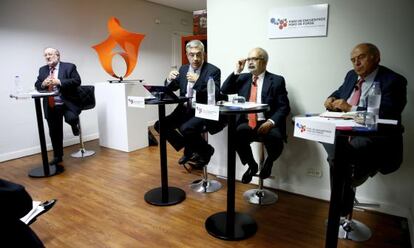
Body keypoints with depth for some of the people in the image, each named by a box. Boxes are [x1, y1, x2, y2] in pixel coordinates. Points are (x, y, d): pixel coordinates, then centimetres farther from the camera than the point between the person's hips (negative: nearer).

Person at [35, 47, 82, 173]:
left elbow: (77, 81, -13)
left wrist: (59, 82, -21)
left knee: (71, 118, -34)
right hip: (51, 107, 5)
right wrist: (43, 84, -11)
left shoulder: (69, 67, -2)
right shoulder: (42, 70, 13)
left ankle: (74, 125, 5)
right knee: (54, 133, 9)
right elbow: (37, 85, 12)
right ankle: (57, 157, 26)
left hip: (67, 103, -4)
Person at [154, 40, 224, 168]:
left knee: (186, 128, -32)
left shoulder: (213, 71, -7)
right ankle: (189, 149, 9)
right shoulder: (183, 69, 11)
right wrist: (170, 79, -7)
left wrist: (197, 81, -30)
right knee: (160, 125, -8)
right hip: (184, 110, 7)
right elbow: (169, 89, 16)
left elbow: (215, 94, -19)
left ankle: (206, 150, -1)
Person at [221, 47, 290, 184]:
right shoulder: (243, 78, 14)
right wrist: (237, 71, -1)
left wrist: (271, 122, -21)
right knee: (236, 133, -29)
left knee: (275, 138, -32)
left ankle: (268, 162, 6)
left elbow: (284, 107, -3)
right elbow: (224, 90, 7)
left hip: (267, 124, -2)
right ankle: (251, 165, 1)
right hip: (247, 122, 3)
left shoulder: (277, 80, 2)